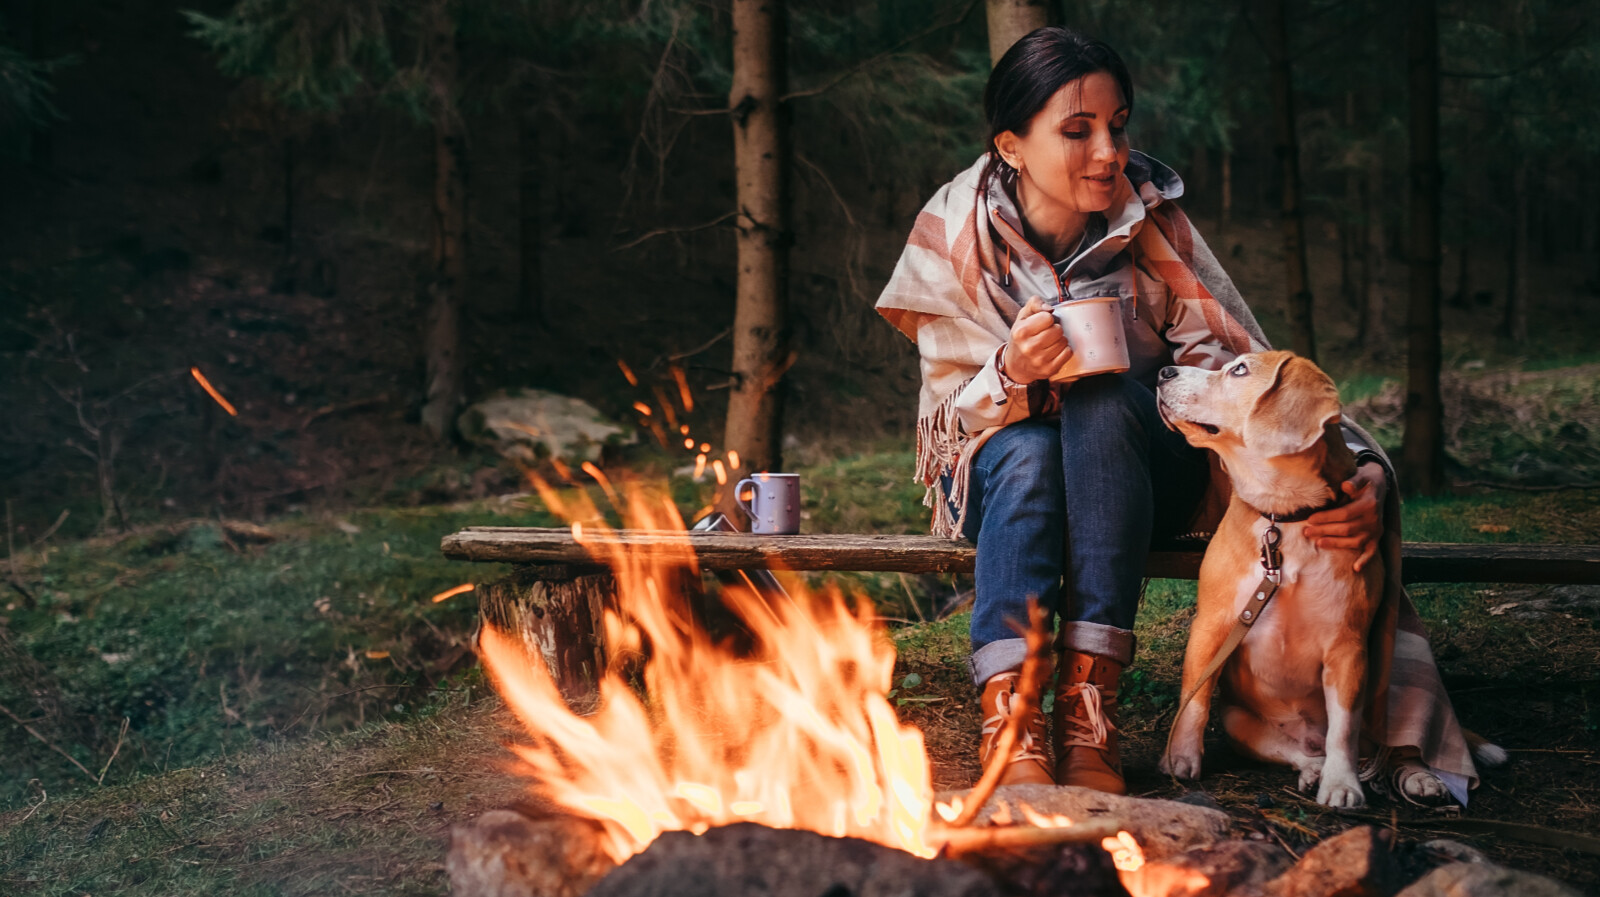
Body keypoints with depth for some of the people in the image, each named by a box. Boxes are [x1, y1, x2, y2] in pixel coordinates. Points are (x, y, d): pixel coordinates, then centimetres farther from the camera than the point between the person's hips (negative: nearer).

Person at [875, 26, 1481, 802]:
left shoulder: (1150, 224, -13)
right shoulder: (955, 232, -13)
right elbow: (950, 408, -11)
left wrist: (1363, 472, -34)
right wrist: (1012, 374, -36)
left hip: (1140, 478, 0)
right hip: (1004, 477, 0)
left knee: (1102, 403, -34)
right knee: (1028, 451, -35)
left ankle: (1088, 699, -38)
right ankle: (1008, 711, -43)